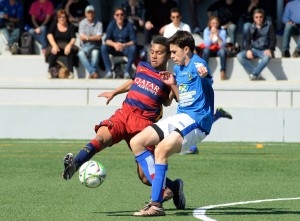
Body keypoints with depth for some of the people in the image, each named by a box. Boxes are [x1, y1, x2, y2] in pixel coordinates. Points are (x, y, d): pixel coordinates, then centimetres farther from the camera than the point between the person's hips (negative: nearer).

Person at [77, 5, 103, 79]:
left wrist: (87, 37, -5)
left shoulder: (98, 24, 2)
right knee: (81, 53, -34)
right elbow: (82, 37, -2)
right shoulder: (82, 23, 7)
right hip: (85, 46, 1)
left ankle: (91, 73, -28)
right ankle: (93, 72, -37)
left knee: (95, 52, -38)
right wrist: (94, 37, -4)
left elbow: (98, 37, -7)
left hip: (95, 46, -1)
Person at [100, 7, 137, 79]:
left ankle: (127, 71, -29)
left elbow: (134, 41, -12)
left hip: (126, 48, -1)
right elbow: (107, 40, -10)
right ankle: (109, 71, -28)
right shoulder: (112, 25, -1)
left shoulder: (129, 25, -6)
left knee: (133, 48, -33)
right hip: (114, 49, 1)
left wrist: (124, 45, -32)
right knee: (103, 47, -26)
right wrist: (114, 44, -32)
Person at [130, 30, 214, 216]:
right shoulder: (178, 69, 17)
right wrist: (173, 84, 11)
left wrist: (203, 72, -61)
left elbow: (204, 71, -37)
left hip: (197, 120, -10)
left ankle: (157, 205, -29)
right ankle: (161, 188, 0)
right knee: (136, 142, 4)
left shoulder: (196, 63, -11)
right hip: (180, 118, 10)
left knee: (162, 149, -31)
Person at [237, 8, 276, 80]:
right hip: (254, 49, 4)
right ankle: (257, 75, -28)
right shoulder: (252, 27, 9)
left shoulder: (269, 25, 1)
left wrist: (269, 49, -22)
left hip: (265, 50, -4)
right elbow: (248, 41, 7)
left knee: (267, 57, -41)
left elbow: (273, 39, -3)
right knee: (240, 56, -24)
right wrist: (248, 50, -15)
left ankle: (254, 74, -33)